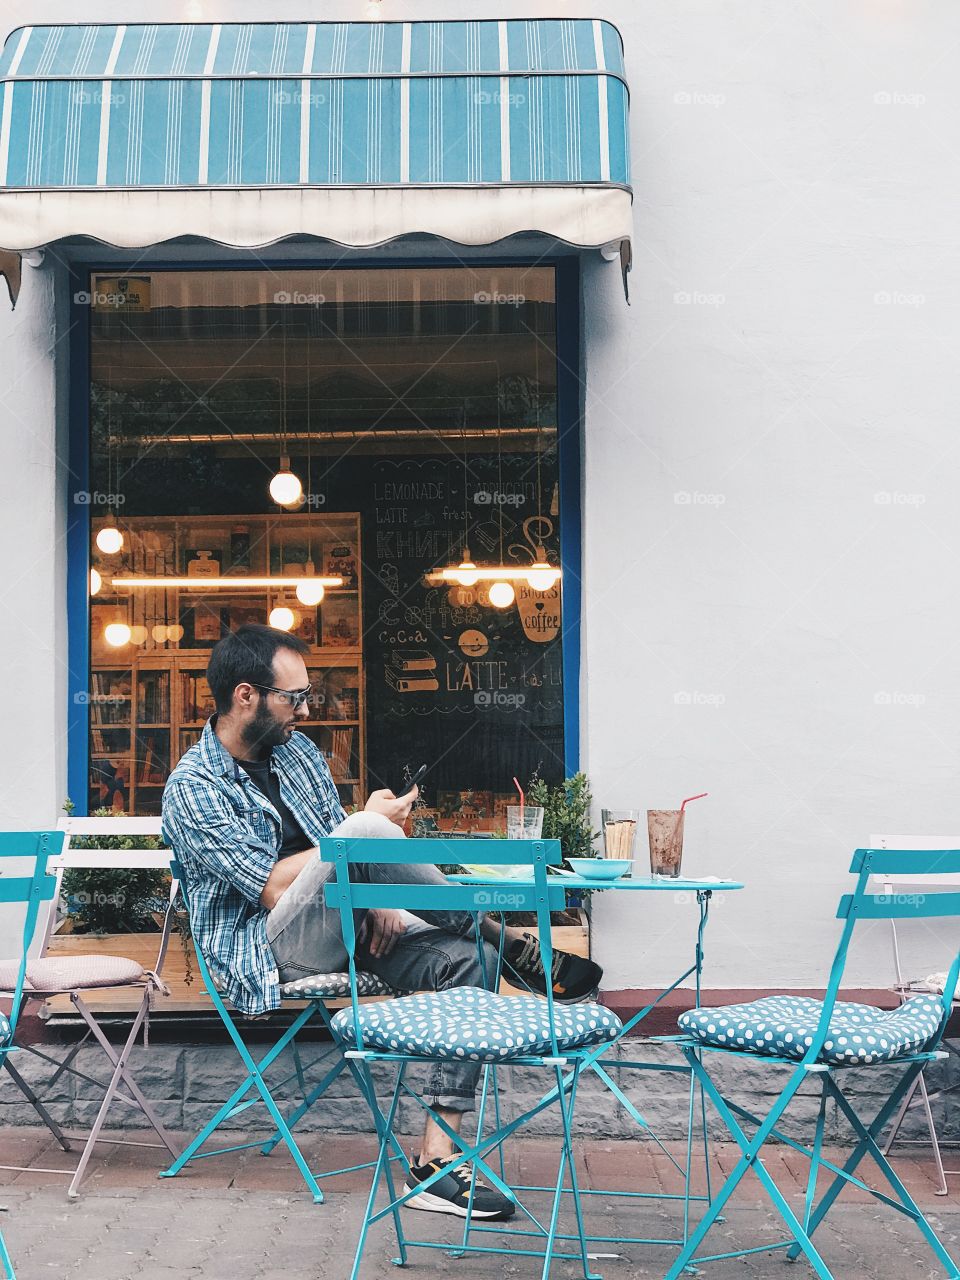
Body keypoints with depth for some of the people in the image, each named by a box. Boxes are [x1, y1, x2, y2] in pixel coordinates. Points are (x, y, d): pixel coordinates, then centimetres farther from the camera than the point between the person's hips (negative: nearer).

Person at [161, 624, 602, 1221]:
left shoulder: (297, 749, 13)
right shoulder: (194, 789, -11)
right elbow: (274, 887, -19)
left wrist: (378, 898, -6)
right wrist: (371, 824, -14)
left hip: (345, 926, 7)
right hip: (267, 946, -7)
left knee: (469, 962, -20)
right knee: (367, 833, -33)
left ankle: (437, 1158, -23)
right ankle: (518, 948, -17)